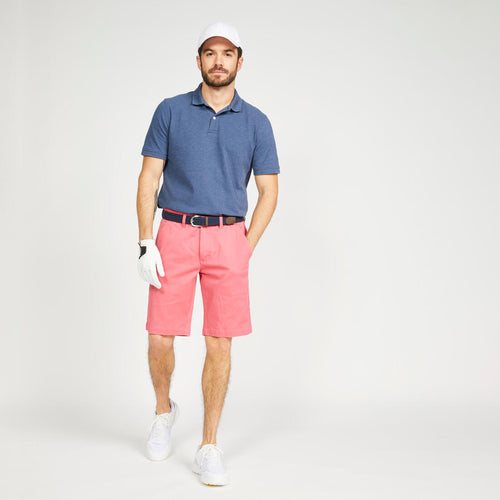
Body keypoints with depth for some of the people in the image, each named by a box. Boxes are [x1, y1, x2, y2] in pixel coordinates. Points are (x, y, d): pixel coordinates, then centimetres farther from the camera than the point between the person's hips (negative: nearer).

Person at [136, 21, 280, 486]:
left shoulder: (256, 122, 7)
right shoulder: (170, 111, 5)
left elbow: (268, 191, 8)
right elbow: (148, 179, 3)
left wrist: (245, 251, -1)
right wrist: (145, 246, -6)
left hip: (228, 238, 0)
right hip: (175, 235, 0)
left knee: (219, 345, -2)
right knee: (160, 339, -1)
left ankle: (209, 449, 10)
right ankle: (164, 409, 31)